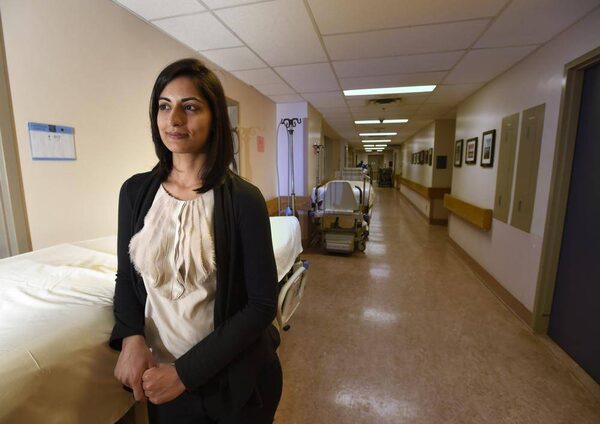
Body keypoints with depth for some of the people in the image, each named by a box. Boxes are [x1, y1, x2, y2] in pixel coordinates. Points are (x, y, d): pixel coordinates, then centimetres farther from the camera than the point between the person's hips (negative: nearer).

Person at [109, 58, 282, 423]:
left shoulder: (243, 199, -18)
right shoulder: (135, 191, -4)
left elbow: (263, 304, -16)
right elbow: (126, 276, 5)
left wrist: (186, 372, -15)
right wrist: (131, 338, -12)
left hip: (233, 377, -2)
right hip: (160, 375, 3)